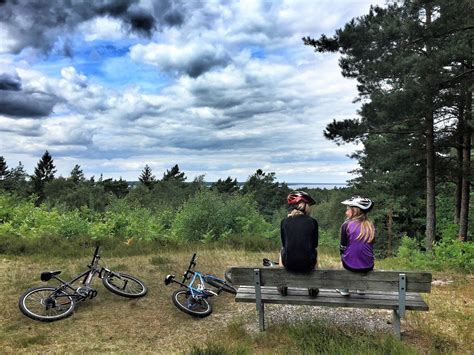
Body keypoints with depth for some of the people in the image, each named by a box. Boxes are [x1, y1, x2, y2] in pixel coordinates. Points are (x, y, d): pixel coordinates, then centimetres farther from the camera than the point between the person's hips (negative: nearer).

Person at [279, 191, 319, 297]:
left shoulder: (284, 222, -1)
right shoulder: (312, 222, -3)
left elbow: (284, 244, 8)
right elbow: (315, 245, 5)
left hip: (289, 264, 1)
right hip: (308, 264, 0)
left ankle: (283, 286, 33)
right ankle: (312, 287, 33)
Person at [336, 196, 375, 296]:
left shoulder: (346, 225, -11)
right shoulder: (370, 226, -1)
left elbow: (343, 248, -4)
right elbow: (370, 246, 11)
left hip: (350, 265, -3)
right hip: (368, 267, 3)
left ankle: (345, 289, 32)